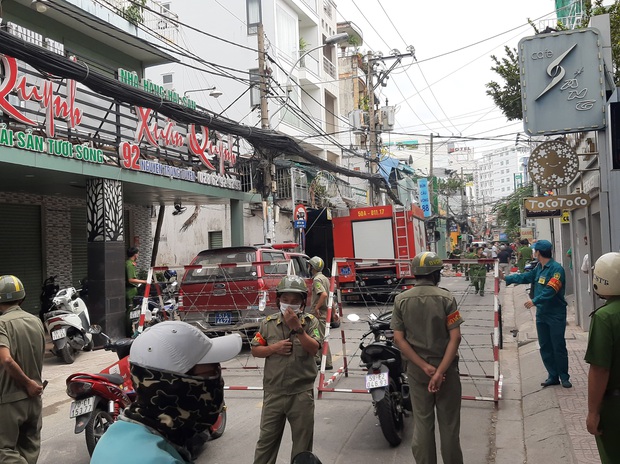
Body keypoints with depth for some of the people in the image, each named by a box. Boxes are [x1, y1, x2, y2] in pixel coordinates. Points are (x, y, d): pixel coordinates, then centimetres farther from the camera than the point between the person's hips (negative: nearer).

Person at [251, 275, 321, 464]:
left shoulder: (311, 321, -3)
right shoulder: (268, 323, 1)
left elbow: (313, 349, -15)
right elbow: (255, 350, 5)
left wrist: (297, 328, -23)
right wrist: (274, 348, -12)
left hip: (302, 393, -1)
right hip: (273, 392, 1)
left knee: (303, 441, 13)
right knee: (266, 439, 11)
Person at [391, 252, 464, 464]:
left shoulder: (401, 299, -4)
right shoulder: (445, 297, -10)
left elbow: (399, 339, -7)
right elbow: (455, 337, -15)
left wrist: (425, 366, -9)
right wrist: (440, 371, -16)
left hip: (416, 369, 2)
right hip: (445, 366, -2)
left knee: (422, 422, 13)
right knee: (448, 424, 11)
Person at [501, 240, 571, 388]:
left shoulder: (556, 268, -18)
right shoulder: (539, 267, 9)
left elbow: (551, 290, -27)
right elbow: (526, 277, 22)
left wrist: (535, 301, -30)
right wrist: (506, 278, 22)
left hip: (556, 314, -8)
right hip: (541, 313, 8)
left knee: (559, 347, -1)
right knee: (545, 347, 11)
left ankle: (564, 377, 12)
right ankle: (553, 376, 20)